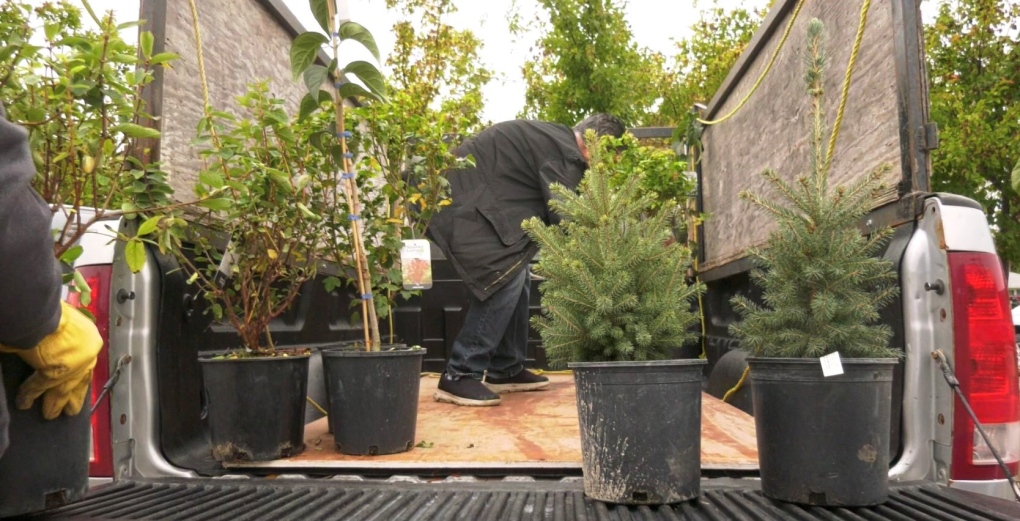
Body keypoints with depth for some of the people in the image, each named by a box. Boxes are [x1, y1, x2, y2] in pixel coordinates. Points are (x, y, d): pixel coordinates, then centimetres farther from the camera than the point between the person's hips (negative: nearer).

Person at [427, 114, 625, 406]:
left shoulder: (554, 139, 16)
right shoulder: (564, 154, -15)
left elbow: (550, 213, 21)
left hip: (469, 201, 11)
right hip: (460, 204, -11)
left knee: (517, 278, 10)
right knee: (505, 279, -15)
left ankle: (505, 370, 18)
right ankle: (459, 376, -11)